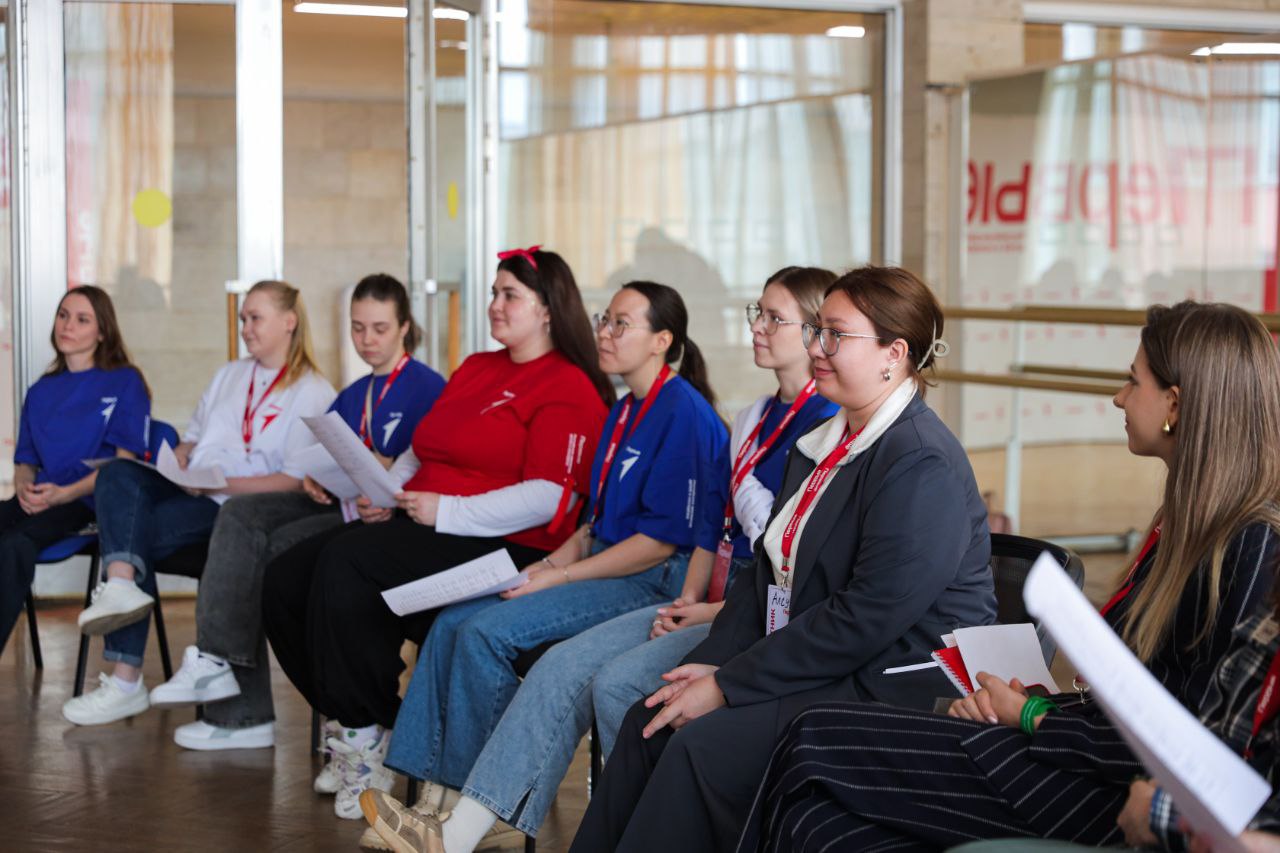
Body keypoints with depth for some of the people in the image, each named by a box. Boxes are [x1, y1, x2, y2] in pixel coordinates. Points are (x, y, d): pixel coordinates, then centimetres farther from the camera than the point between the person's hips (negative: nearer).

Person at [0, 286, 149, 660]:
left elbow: (125, 460, -2)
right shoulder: (41, 391, 25)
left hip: (90, 502, -5)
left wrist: (64, 493, -15)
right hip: (38, 503, 5)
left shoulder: (124, 383, 7)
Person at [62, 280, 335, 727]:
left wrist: (220, 483, -18)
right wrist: (179, 458, 2)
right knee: (118, 474, -23)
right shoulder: (229, 375, 26)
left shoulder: (313, 393, 0)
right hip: (190, 490, 7)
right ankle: (121, 586, -43)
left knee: (141, 534, -27)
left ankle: (126, 681, -29)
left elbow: (296, 481, -10)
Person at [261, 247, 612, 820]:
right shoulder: (475, 370, 24)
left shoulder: (569, 390, -5)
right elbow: (420, 452, 28)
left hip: (501, 549, -9)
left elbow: (547, 497, -16)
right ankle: (356, 728, 1)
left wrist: (448, 511, -19)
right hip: (415, 529, 9)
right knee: (285, 579, -9)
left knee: (346, 563, -30)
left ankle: (369, 738, -17)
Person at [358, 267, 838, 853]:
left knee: (618, 682, -26)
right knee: (563, 666, -7)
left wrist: (710, 613, -13)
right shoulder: (752, 421, 17)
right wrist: (688, 599, 3)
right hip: (706, 606, 8)